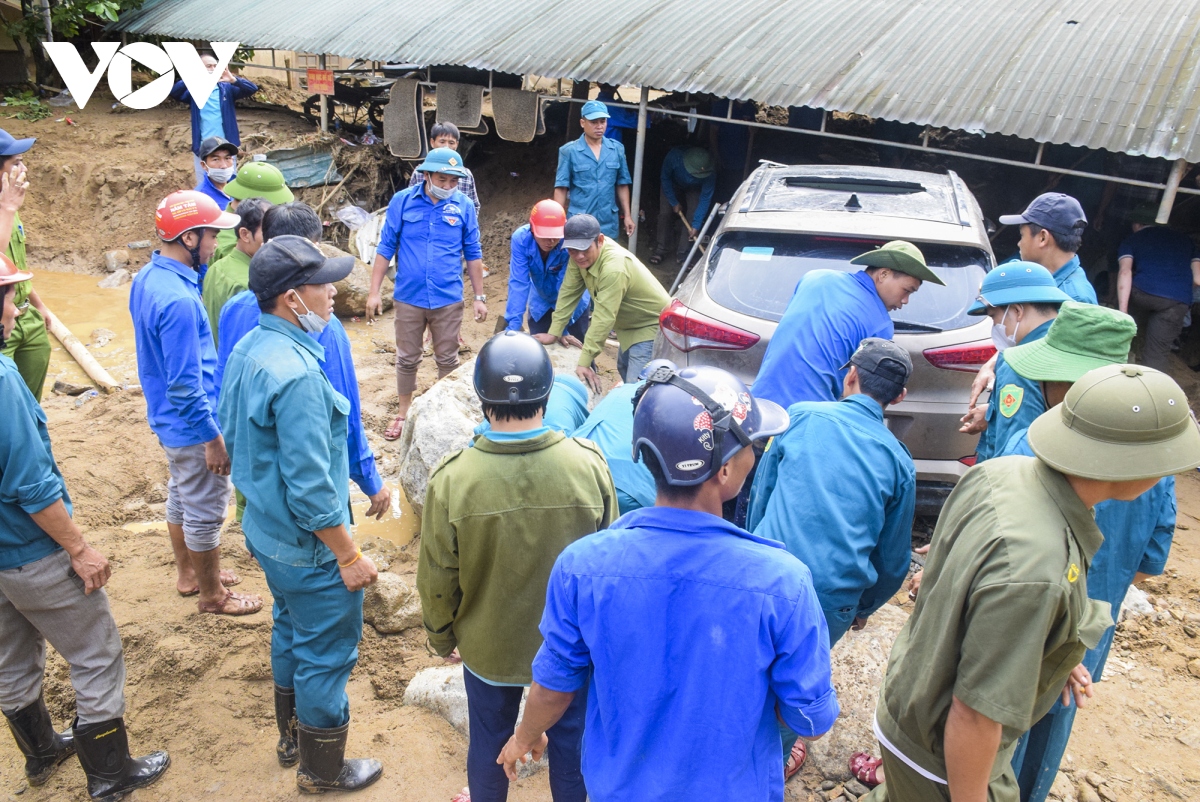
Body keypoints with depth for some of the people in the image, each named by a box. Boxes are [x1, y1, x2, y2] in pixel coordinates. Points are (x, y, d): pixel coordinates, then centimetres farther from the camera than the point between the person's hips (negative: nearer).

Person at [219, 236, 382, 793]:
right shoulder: (296, 375, -30)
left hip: (265, 532, 10)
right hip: (308, 547, -10)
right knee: (326, 654, 10)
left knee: (291, 632, 27)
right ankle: (322, 770, 31)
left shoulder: (247, 349, 0)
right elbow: (311, 489, -28)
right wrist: (349, 556, -18)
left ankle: (292, 737, 48)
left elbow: (233, 437, 12)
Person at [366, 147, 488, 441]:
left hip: (449, 299, 0)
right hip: (409, 297, 0)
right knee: (407, 359, 13)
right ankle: (404, 412, 31)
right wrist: (374, 292, -4)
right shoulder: (402, 201, -5)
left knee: (448, 359, 12)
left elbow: (473, 254, 4)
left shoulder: (464, 206, -3)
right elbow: (386, 248, -1)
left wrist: (479, 297, 3)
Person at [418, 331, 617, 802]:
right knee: (570, 739, 25)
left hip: (487, 646, 0)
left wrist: (442, 638, 8)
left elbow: (437, 581, -13)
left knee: (488, 742, 25)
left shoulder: (451, 479, -25)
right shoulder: (588, 464, -23)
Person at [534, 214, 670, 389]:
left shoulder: (614, 268, -36)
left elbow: (604, 318, -35)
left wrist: (584, 362, -34)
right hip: (629, 323, 9)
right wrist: (553, 332, -8)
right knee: (624, 368, 28)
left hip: (652, 324, -9)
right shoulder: (581, 254, -14)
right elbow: (569, 292, -6)